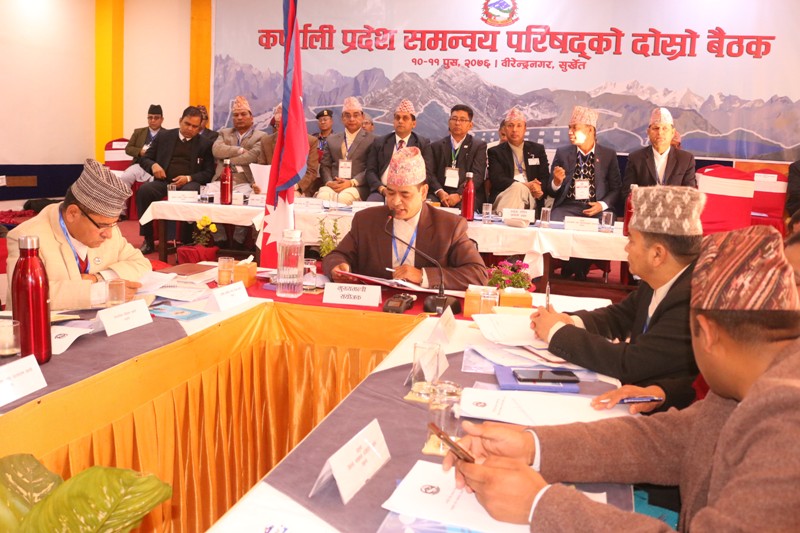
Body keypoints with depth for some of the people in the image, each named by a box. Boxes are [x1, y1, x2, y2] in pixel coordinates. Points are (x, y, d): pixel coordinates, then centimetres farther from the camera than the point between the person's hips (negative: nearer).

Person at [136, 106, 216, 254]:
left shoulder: (205, 143, 11)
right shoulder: (164, 136, 16)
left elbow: (209, 172, 5)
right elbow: (144, 159, 18)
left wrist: (189, 178, -13)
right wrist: (153, 165, -7)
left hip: (190, 182, -2)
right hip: (164, 181, 2)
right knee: (144, 190, -29)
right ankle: (148, 241, -21)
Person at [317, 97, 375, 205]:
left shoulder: (372, 140, 8)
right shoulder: (332, 139, 23)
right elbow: (325, 165, 17)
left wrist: (352, 182, -15)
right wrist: (329, 182, -5)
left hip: (358, 187, -3)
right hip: (332, 185, 3)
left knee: (344, 198, -35)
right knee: (322, 196, -31)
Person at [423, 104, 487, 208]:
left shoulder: (479, 146, 11)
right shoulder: (435, 146, 17)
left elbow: (477, 175, -2)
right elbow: (428, 172, 3)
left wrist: (459, 195, -18)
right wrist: (440, 192, -17)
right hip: (439, 196, 2)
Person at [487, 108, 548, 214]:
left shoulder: (538, 149, 21)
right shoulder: (495, 152, 14)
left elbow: (545, 178, 15)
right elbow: (496, 179, -1)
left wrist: (539, 190, -10)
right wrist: (525, 185, -14)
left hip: (530, 198, 1)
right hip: (504, 196, -1)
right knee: (518, 187, -35)